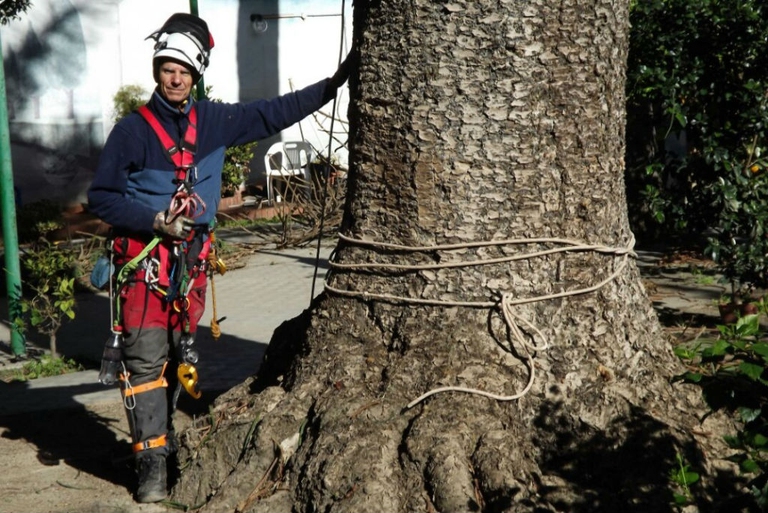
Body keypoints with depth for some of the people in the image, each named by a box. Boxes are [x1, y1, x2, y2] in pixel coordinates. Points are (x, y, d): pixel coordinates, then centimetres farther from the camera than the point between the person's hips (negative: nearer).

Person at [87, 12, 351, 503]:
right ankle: (152, 461, -3)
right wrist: (157, 221, -15)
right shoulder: (133, 130, -6)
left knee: (179, 356, 12)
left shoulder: (213, 121, 5)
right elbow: (101, 197, -5)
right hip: (143, 258, -4)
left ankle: (160, 439, 27)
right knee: (147, 359, -7)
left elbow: (273, 113, 9)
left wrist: (334, 83, 6)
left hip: (192, 258, 5)